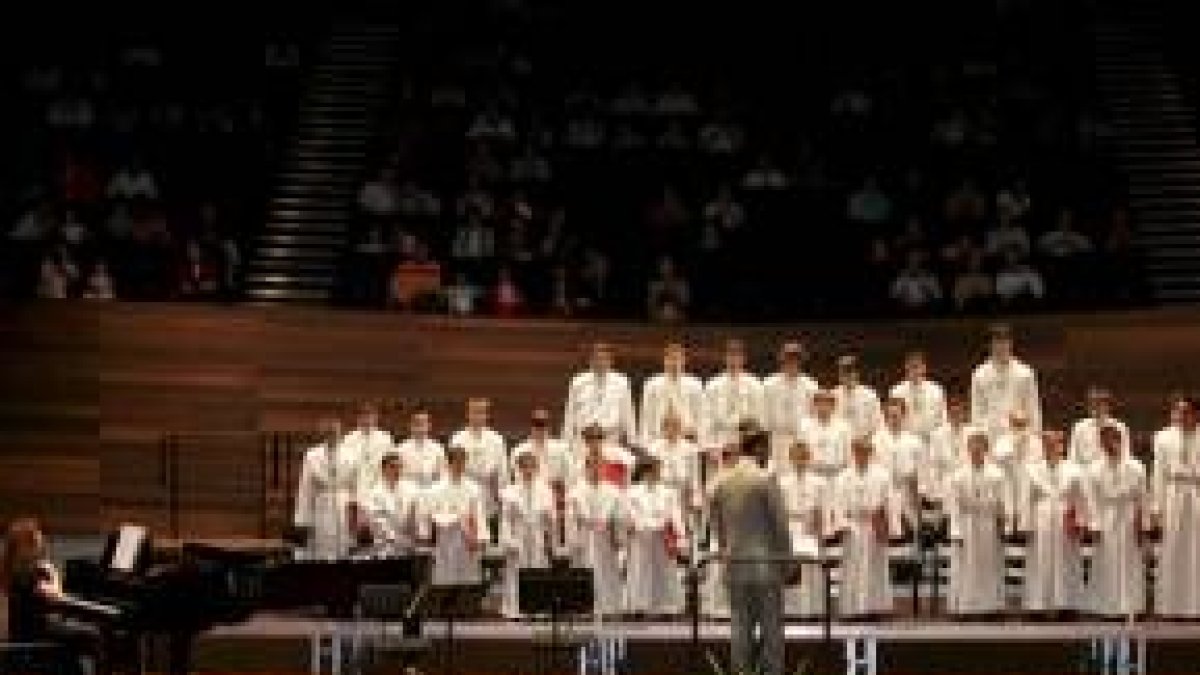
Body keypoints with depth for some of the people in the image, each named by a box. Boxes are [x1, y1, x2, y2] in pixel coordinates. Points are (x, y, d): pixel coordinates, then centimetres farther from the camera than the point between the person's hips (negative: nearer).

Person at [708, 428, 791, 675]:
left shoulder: (722, 483, 7)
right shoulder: (766, 480, -11)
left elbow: (718, 524, 12)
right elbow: (780, 523, -9)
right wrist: (784, 557, 0)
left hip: (734, 563, 5)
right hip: (765, 562, -5)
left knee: (740, 626, 7)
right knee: (771, 627, 0)